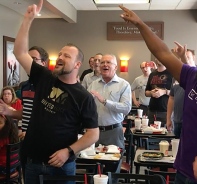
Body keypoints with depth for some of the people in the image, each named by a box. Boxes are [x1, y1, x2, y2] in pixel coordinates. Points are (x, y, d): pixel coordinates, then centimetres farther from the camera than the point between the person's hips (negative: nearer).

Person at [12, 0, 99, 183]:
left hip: (61, 166, -3)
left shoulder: (84, 97, -8)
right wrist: (28, 19, -7)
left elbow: (93, 134, -8)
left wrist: (68, 151, -19)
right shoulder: (44, 78, 1)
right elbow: (20, 52, -1)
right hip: (32, 162, 4)